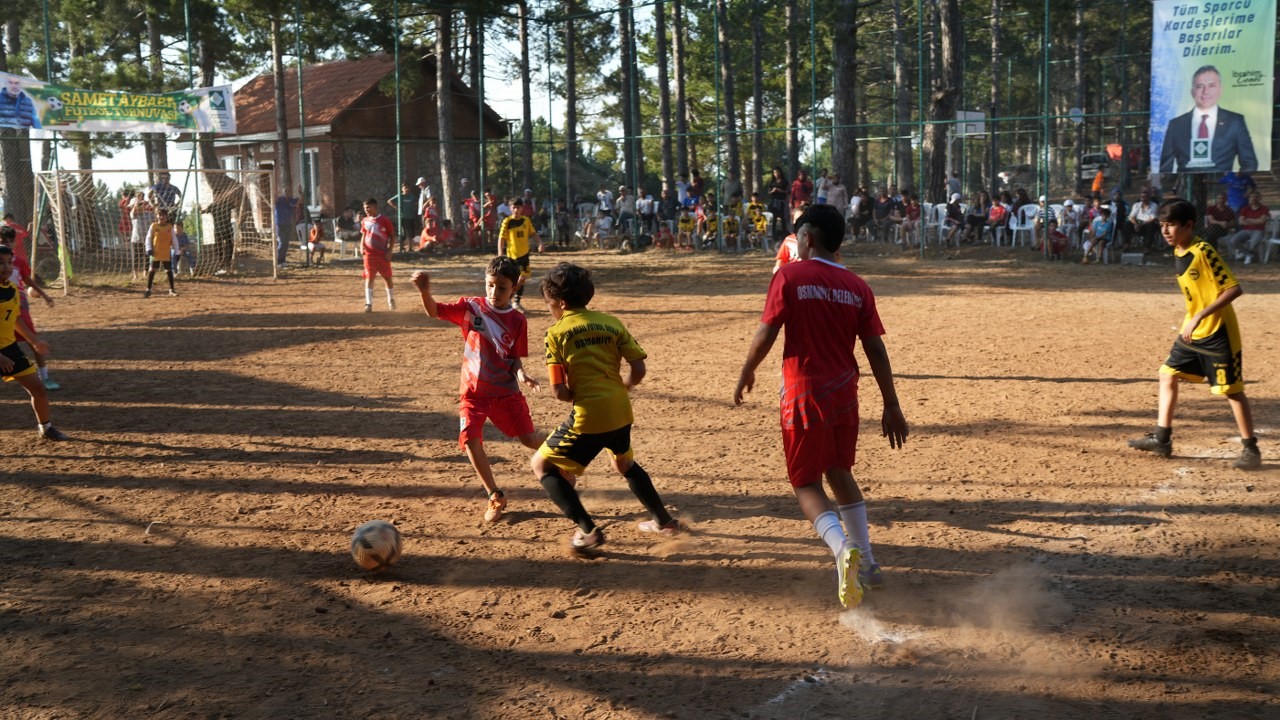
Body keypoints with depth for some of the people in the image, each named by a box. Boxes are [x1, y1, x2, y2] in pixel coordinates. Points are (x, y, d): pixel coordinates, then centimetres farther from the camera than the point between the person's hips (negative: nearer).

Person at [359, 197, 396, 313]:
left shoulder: (384, 220, -9)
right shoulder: (365, 221, 4)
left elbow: (392, 236, -4)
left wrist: (389, 251, -10)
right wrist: (362, 246, 0)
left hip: (383, 254, -2)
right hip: (369, 254, 3)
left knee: (387, 277, 9)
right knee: (369, 278, -4)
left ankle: (391, 300, 28)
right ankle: (368, 303, -6)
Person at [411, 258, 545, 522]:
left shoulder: (517, 320, -2)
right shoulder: (471, 307, -5)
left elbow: (515, 359, 3)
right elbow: (435, 311, -15)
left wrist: (521, 375, -19)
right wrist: (425, 292, -35)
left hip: (505, 391, 0)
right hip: (472, 392, 0)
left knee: (529, 439, -3)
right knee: (470, 439, -16)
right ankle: (495, 497, 1)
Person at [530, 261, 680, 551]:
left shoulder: (556, 333, -5)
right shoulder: (611, 322, 6)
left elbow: (560, 392, -10)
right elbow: (638, 369, 1)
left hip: (588, 417, -6)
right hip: (621, 412, 6)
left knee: (541, 465, 12)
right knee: (625, 464, 34)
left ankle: (587, 529, 3)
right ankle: (664, 520, 40)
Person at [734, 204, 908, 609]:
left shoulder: (789, 277, -9)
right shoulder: (857, 287, 3)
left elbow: (765, 335, -13)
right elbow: (876, 351, 1)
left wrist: (746, 375, 4)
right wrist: (891, 407, 6)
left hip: (804, 396, -5)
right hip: (844, 394, 5)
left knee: (806, 484, 6)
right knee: (840, 474, 22)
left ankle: (844, 550, -19)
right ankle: (865, 564, 27)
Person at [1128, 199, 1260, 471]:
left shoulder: (1204, 252, -20)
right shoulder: (1178, 253, 6)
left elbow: (1234, 289, -24)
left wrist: (1200, 317, -29)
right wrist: (1189, 323, 16)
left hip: (1218, 333, -9)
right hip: (1193, 333, 9)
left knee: (1232, 390, -1)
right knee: (1168, 375, 10)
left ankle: (1251, 449, 11)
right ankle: (1162, 439, 18)